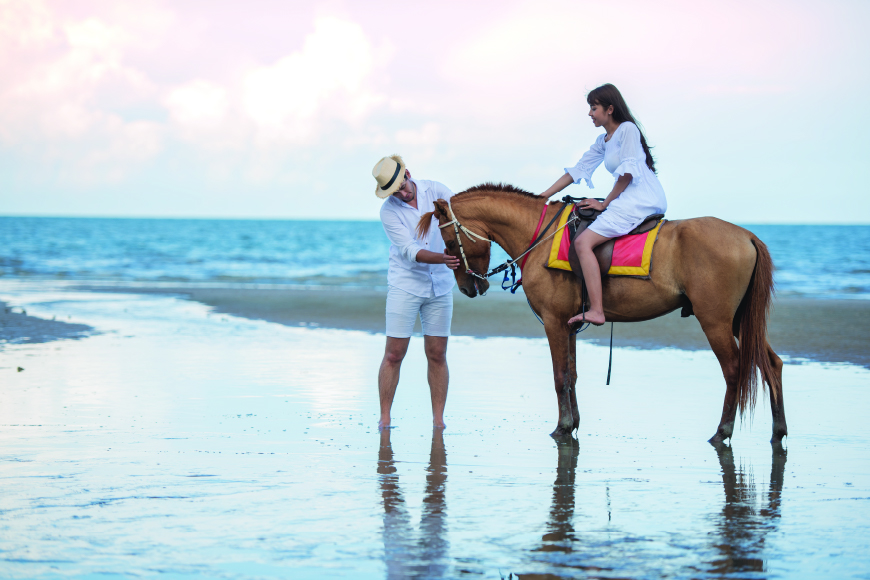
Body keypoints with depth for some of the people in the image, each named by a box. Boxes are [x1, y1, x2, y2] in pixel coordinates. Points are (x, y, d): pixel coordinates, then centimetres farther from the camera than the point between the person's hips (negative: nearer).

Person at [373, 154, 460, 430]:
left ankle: (438, 419, 9)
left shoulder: (435, 190, -2)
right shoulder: (389, 211, -11)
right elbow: (410, 251, -19)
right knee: (394, 354, -3)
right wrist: (442, 259, -37)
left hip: (440, 286, 2)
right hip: (405, 285, -2)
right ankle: (384, 418, 5)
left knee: (437, 355, 4)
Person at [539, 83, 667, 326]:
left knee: (583, 242, -20)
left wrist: (605, 204, -9)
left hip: (642, 199, -10)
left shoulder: (627, 129, -6)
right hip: (628, 202, 10)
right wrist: (543, 197, 16)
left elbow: (627, 172, -14)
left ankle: (596, 310, -30)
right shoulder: (603, 141, 20)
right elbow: (578, 170, 21)